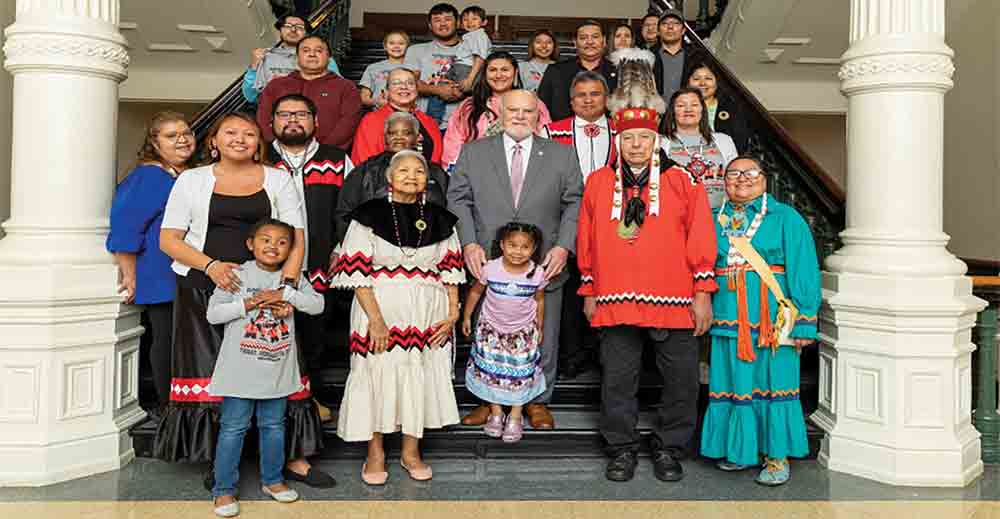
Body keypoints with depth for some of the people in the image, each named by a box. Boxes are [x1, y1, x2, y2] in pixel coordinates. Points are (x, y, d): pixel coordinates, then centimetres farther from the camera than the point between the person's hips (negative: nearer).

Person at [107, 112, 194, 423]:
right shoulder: (146, 177, -10)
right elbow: (125, 229, -14)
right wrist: (130, 276, -15)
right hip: (161, 279, -7)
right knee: (166, 339, 1)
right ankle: (165, 406, 15)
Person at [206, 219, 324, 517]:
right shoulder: (237, 275, -4)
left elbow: (317, 304, -5)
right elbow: (213, 314, -6)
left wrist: (286, 294, -16)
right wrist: (248, 303, -17)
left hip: (277, 369, 3)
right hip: (240, 369, -3)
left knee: (273, 426, 15)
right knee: (233, 428, 2)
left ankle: (272, 480, 31)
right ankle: (224, 489, 14)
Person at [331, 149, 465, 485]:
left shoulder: (439, 221, 9)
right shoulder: (369, 216, -3)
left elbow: (450, 271, 10)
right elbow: (357, 273, -8)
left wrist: (452, 314, 1)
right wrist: (375, 319, -14)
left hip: (428, 316, 3)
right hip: (380, 311, -3)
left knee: (420, 377, 8)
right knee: (378, 375, 2)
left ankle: (411, 452, 24)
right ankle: (375, 453, 20)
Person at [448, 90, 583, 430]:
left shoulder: (562, 155, 6)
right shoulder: (473, 152, 6)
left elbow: (575, 204, 4)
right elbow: (458, 200, 3)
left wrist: (563, 246, -8)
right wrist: (469, 243, -9)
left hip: (543, 268, 0)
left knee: (542, 341, 11)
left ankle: (538, 401, 30)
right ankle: (489, 399, 30)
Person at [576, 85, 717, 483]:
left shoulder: (683, 182, 3)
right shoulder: (598, 183, 7)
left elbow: (701, 239, 2)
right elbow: (587, 241, 11)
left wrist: (702, 294, -2)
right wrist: (589, 292, 10)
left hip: (674, 301, 0)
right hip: (616, 302, 1)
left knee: (681, 382, 8)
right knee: (618, 382, 8)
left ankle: (669, 450, 26)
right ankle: (622, 450, 24)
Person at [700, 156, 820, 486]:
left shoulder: (786, 218, 1)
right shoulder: (715, 221, 12)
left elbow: (803, 271, -3)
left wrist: (805, 322, -9)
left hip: (772, 319, -3)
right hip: (728, 319, 4)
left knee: (773, 382, 2)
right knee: (734, 381, 9)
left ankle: (777, 457, 14)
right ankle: (742, 450, 25)